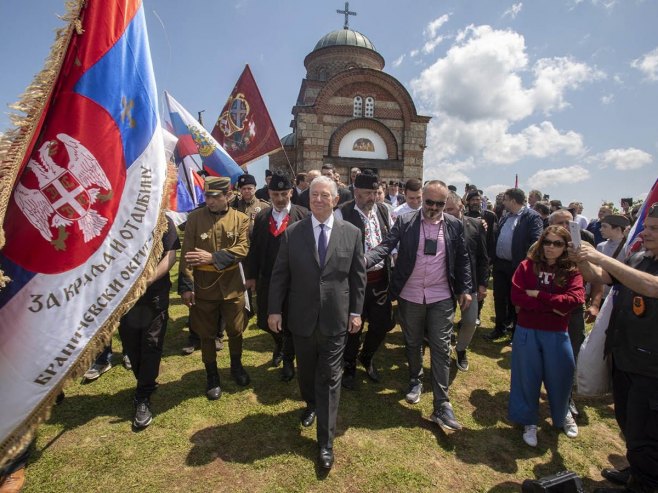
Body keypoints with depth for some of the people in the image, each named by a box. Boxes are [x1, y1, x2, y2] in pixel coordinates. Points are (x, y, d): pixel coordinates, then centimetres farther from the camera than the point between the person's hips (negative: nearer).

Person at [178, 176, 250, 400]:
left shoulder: (241, 219, -3)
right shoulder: (195, 218, -5)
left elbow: (242, 249, -13)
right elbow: (187, 254, -7)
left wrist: (213, 257, -25)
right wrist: (186, 286, -13)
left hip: (232, 285, 1)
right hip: (203, 285, 0)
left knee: (235, 330, 14)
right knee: (206, 334, 12)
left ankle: (236, 366, 40)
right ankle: (212, 376, 32)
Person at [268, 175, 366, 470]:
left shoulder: (352, 233, -3)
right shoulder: (292, 233, -3)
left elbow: (358, 276, 1)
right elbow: (280, 275, 0)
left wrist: (356, 312, 0)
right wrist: (275, 309, -3)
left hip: (335, 319, -1)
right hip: (302, 319, 1)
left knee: (329, 380, 6)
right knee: (306, 371, 21)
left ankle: (326, 442, 20)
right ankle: (311, 405, 52)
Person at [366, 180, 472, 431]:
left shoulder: (454, 225, 1)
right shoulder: (405, 222, -4)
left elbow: (462, 259, 8)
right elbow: (385, 246, -14)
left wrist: (465, 289, 4)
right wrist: (363, 260, -31)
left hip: (441, 297, 0)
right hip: (410, 296, 0)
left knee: (441, 348, 1)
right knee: (412, 343, 17)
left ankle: (442, 406, 8)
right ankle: (415, 381, 42)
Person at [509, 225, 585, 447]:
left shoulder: (572, 272, -3)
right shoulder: (527, 266, -5)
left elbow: (575, 299, -18)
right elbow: (517, 297, -14)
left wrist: (538, 295, -17)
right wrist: (552, 306, -17)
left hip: (557, 334, 1)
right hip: (527, 332, -1)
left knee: (560, 376, 15)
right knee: (527, 378, 10)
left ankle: (562, 415, 46)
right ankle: (529, 422, 32)